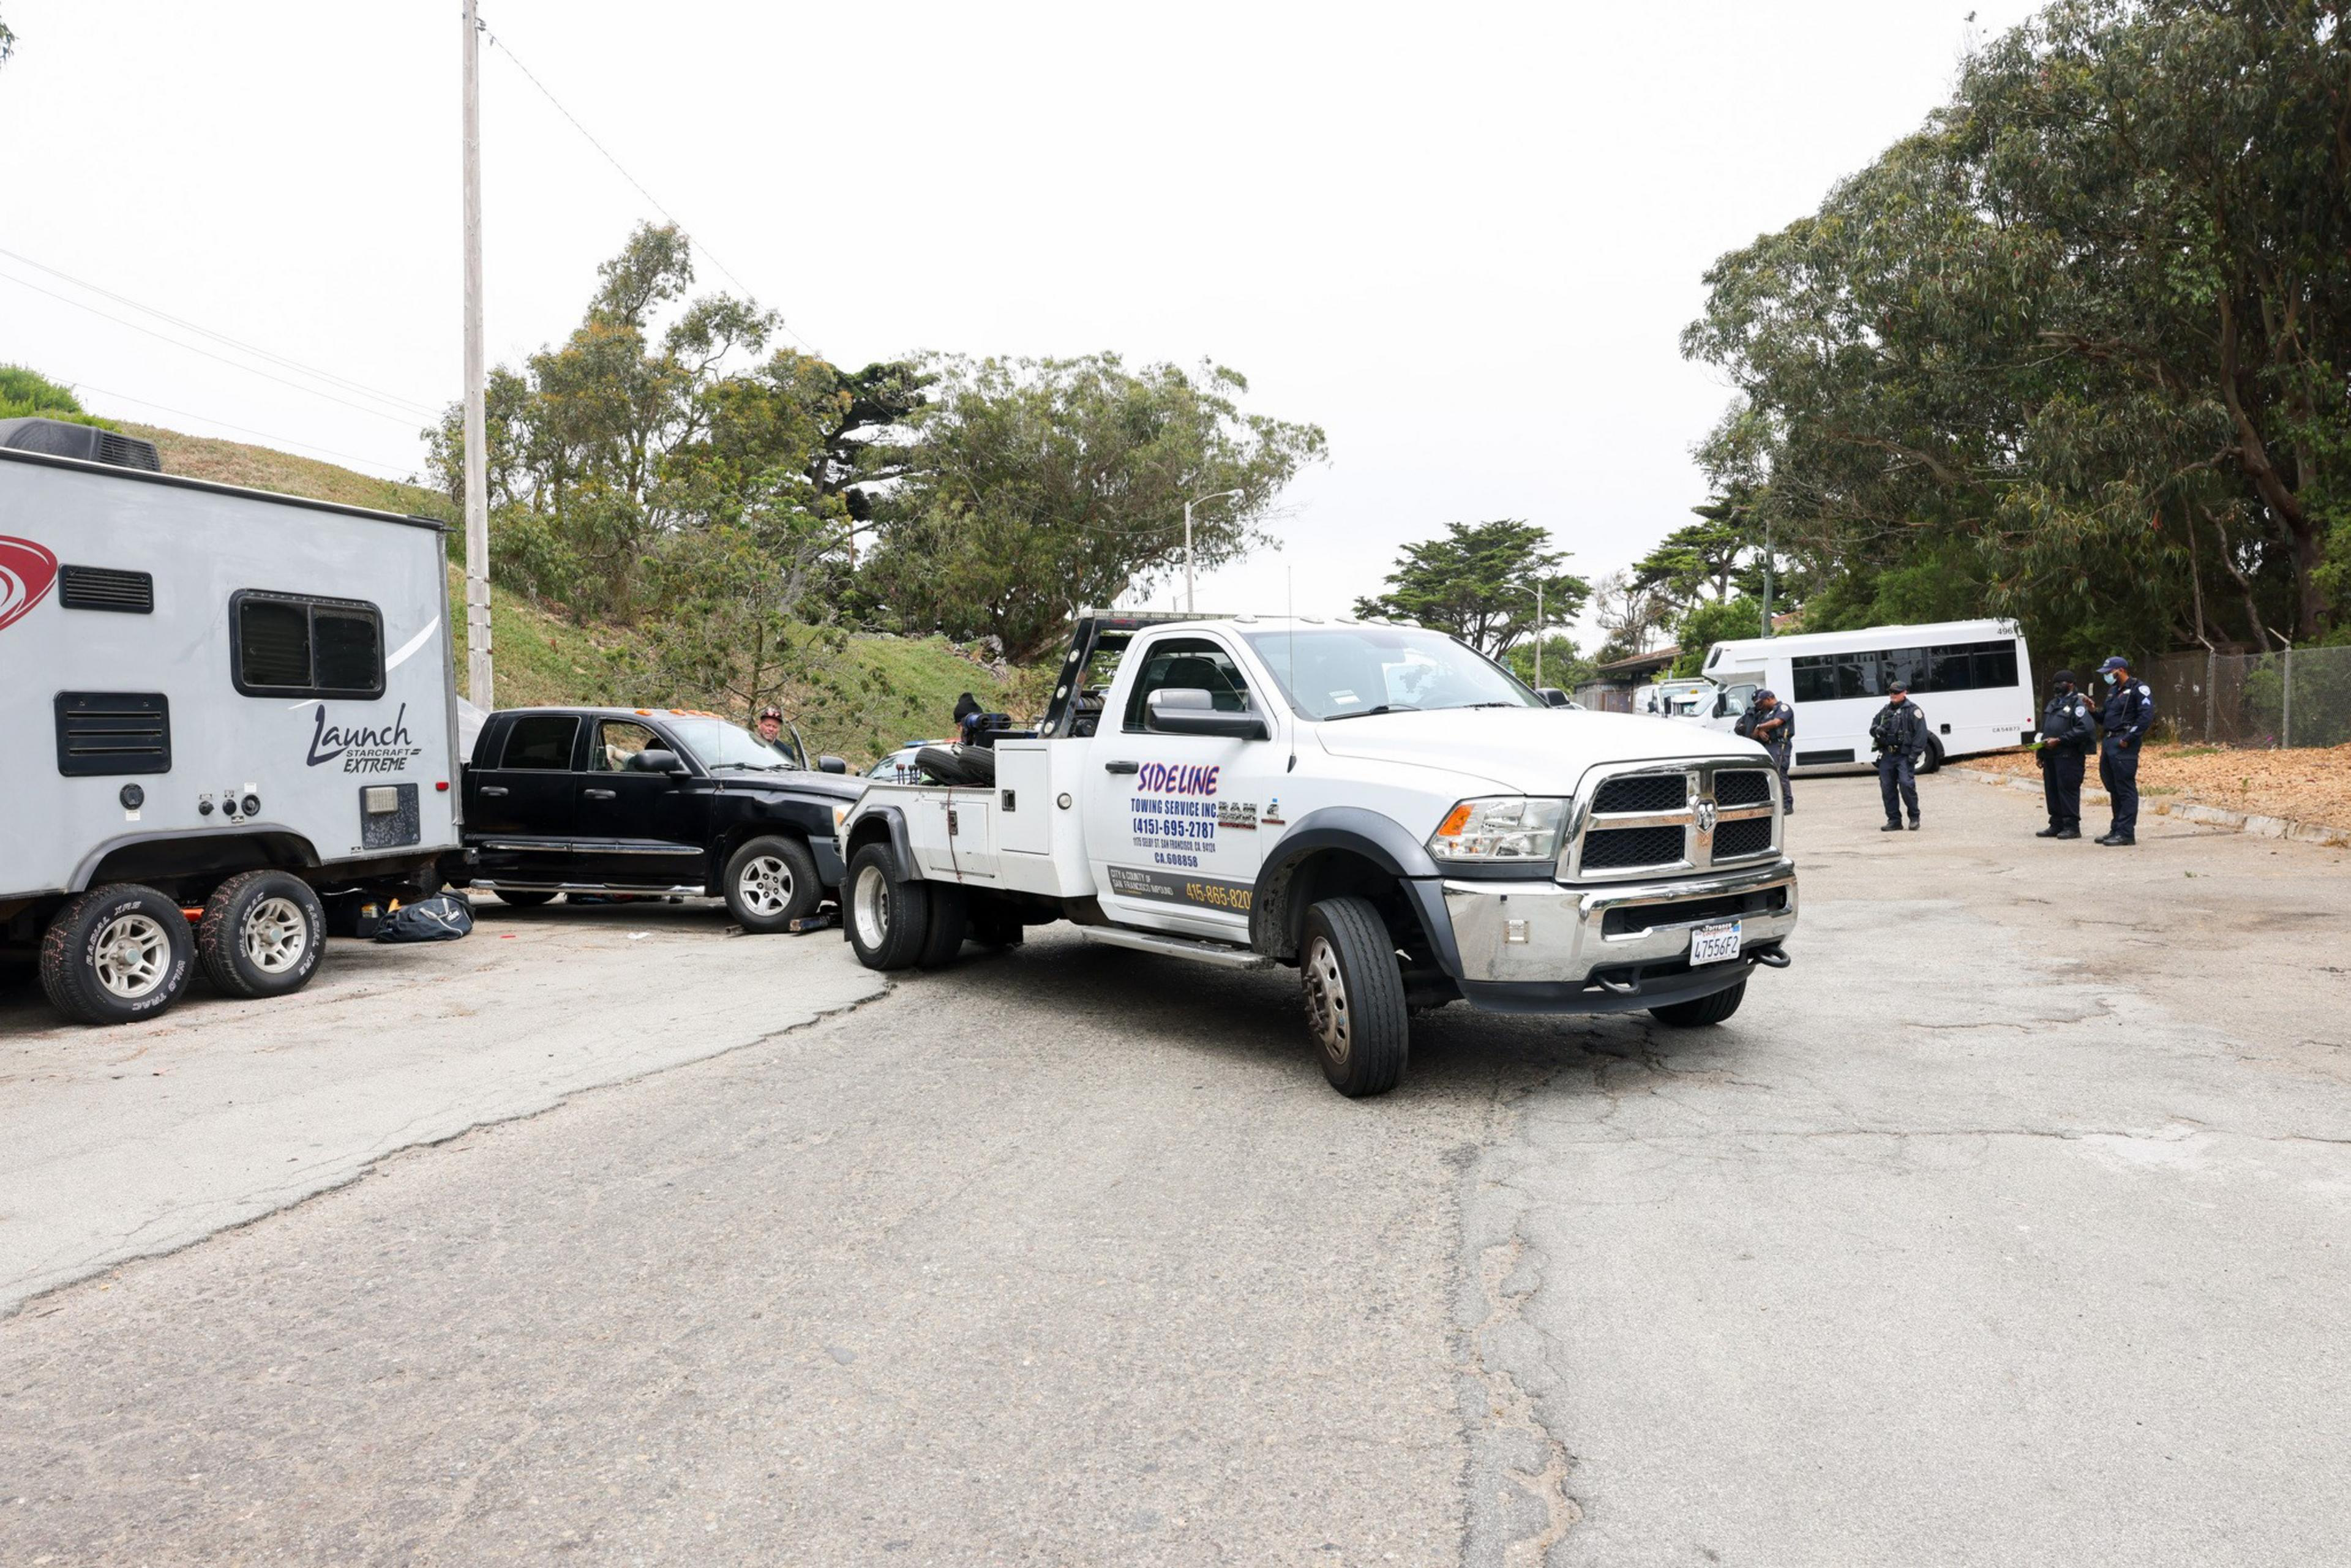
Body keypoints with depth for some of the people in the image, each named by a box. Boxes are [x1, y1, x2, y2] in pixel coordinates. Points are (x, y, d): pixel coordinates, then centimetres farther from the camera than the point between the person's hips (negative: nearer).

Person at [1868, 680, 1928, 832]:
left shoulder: (1913, 711, -1)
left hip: (1904, 755, -6)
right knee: (1887, 788, 4)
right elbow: (1873, 725, 25)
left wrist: (1914, 755, -16)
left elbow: (1921, 734, -8)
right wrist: (1877, 730, -1)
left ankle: (1914, 817, 0)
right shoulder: (1885, 710, 18)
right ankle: (1894, 820, 12)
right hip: (1887, 755, 6)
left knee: (1906, 784, -16)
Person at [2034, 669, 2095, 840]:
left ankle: (2072, 827, -1)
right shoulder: (2053, 704, 20)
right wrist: (2041, 753, 17)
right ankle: (2056, 825, 19)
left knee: (2068, 790, -6)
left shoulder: (2077, 703, -8)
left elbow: (2086, 728, -20)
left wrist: (2059, 740, -19)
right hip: (2050, 754, 9)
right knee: (2052, 791, 11)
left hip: (2068, 756, -9)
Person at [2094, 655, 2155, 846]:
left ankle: (2126, 833, -7)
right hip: (2109, 742, 9)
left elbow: (2147, 716, -16)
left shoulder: (2138, 689, -7)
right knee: (2113, 789, 13)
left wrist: (2128, 739, -19)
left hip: (2124, 745, -9)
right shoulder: (2113, 690, 20)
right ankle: (2117, 830, 20)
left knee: (2126, 790, -7)